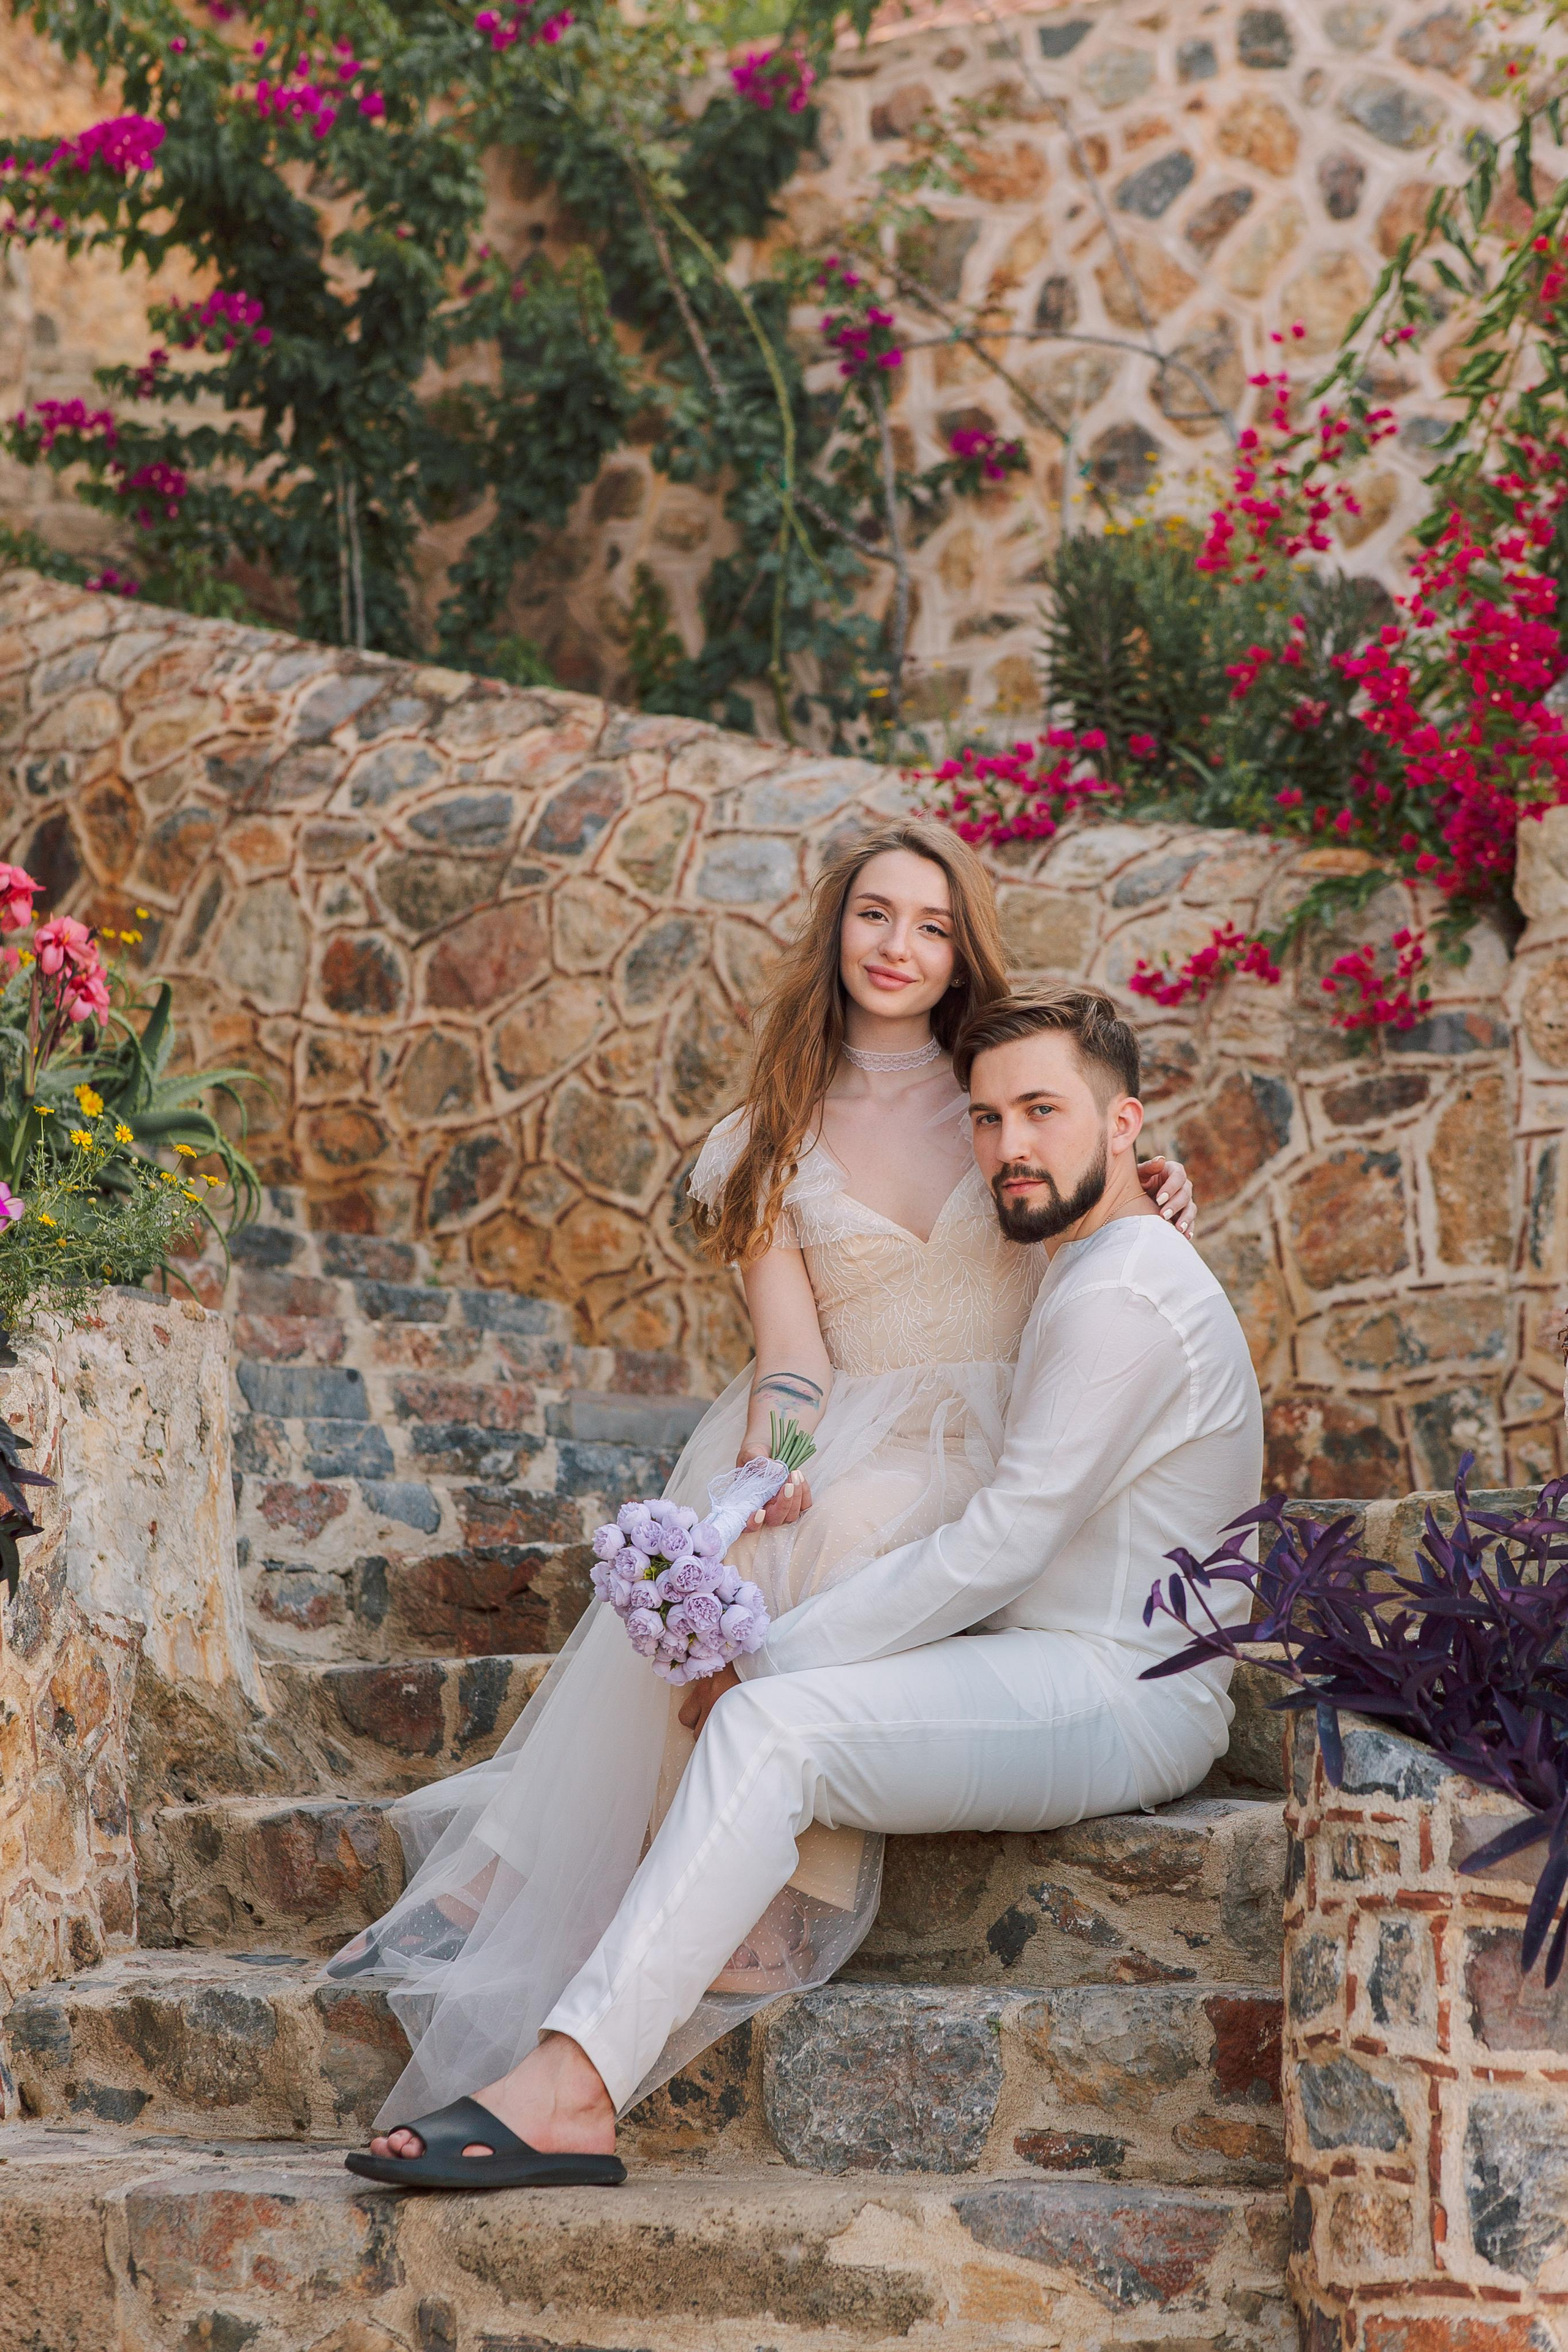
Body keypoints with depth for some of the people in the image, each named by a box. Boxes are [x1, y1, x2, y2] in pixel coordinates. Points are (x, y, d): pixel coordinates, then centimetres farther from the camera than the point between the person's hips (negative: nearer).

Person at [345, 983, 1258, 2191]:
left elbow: (998, 1546, -21)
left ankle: (570, 2089, -32)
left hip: (1122, 1697, -11)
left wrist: (772, 1656, -16)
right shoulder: (1097, 1268, 19)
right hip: (1058, 1672, 11)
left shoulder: (1122, 1294, -16)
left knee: (774, 1724, -27)